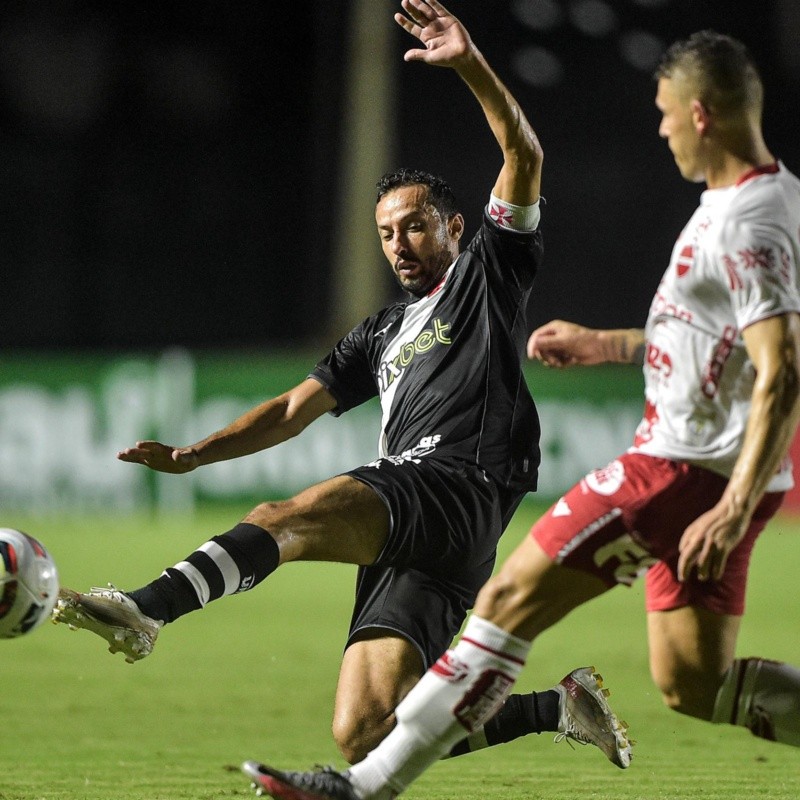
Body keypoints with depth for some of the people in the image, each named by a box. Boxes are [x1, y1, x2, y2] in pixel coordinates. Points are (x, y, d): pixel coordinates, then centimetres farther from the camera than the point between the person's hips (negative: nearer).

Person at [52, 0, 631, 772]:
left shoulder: (486, 276, 15)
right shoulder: (382, 333, 34)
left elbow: (523, 157, 3)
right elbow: (296, 407, 30)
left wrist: (469, 64, -10)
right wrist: (190, 455, 19)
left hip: (460, 487, -8)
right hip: (402, 538, 8)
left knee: (284, 519, -33)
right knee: (364, 735, -8)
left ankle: (146, 609, -52)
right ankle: (557, 706, 6)